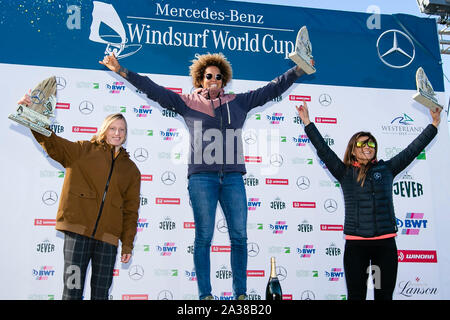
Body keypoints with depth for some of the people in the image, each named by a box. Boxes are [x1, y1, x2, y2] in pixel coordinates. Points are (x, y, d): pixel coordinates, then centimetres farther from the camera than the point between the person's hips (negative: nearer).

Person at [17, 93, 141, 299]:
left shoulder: (131, 169, 16)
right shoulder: (84, 151, 10)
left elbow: (131, 210, 13)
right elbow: (53, 143, -4)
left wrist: (127, 244, 8)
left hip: (108, 238, 2)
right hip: (78, 229, -2)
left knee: (101, 293, 5)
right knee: (72, 290, -3)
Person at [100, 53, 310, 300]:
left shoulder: (238, 102, 17)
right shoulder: (187, 102, 12)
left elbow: (272, 89, 20)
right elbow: (153, 90, 10)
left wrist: (298, 70, 17)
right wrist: (122, 71, 6)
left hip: (233, 177, 2)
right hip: (201, 176, -2)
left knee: (239, 236, 0)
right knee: (203, 237, -1)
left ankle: (241, 293, 11)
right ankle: (205, 294, 7)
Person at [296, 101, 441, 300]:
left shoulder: (386, 169, 9)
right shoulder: (345, 173, 4)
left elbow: (412, 150, 13)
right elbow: (323, 150, 0)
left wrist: (434, 126, 16)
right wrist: (308, 124, -3)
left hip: (385, 242, 2)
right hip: (355, 243, -1)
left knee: (385, 295, 10)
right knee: (356, 294, 6)